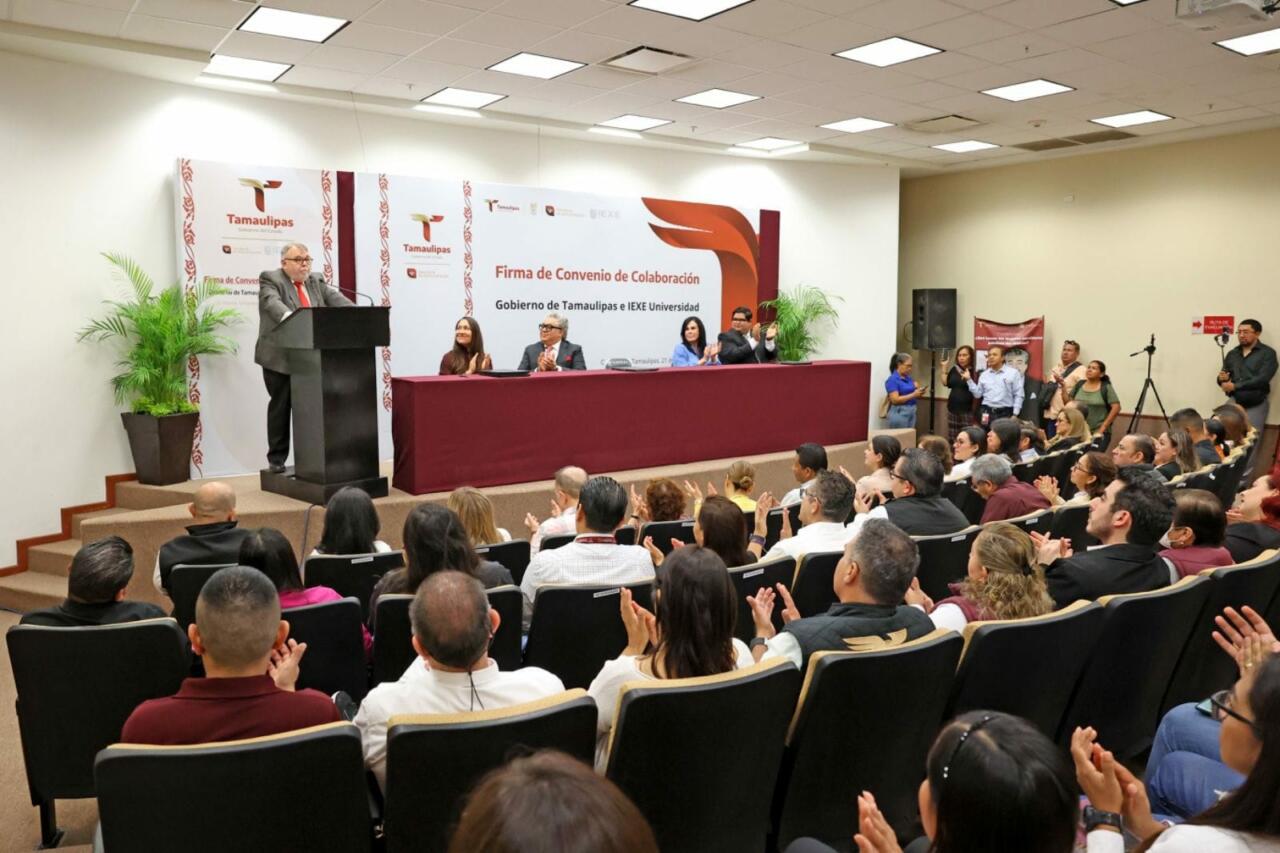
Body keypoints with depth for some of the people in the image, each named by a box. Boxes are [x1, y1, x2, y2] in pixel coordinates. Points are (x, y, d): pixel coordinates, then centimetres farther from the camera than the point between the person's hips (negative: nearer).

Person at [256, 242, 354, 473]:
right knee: (280, 408, 4)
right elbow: (272, 303, -22)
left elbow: (336, 299, 0)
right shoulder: (270, 279, -3)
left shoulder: (317, 281, 14)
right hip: (279, 358, -4)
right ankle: (276, 460, 13)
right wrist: (290, 318, -43)